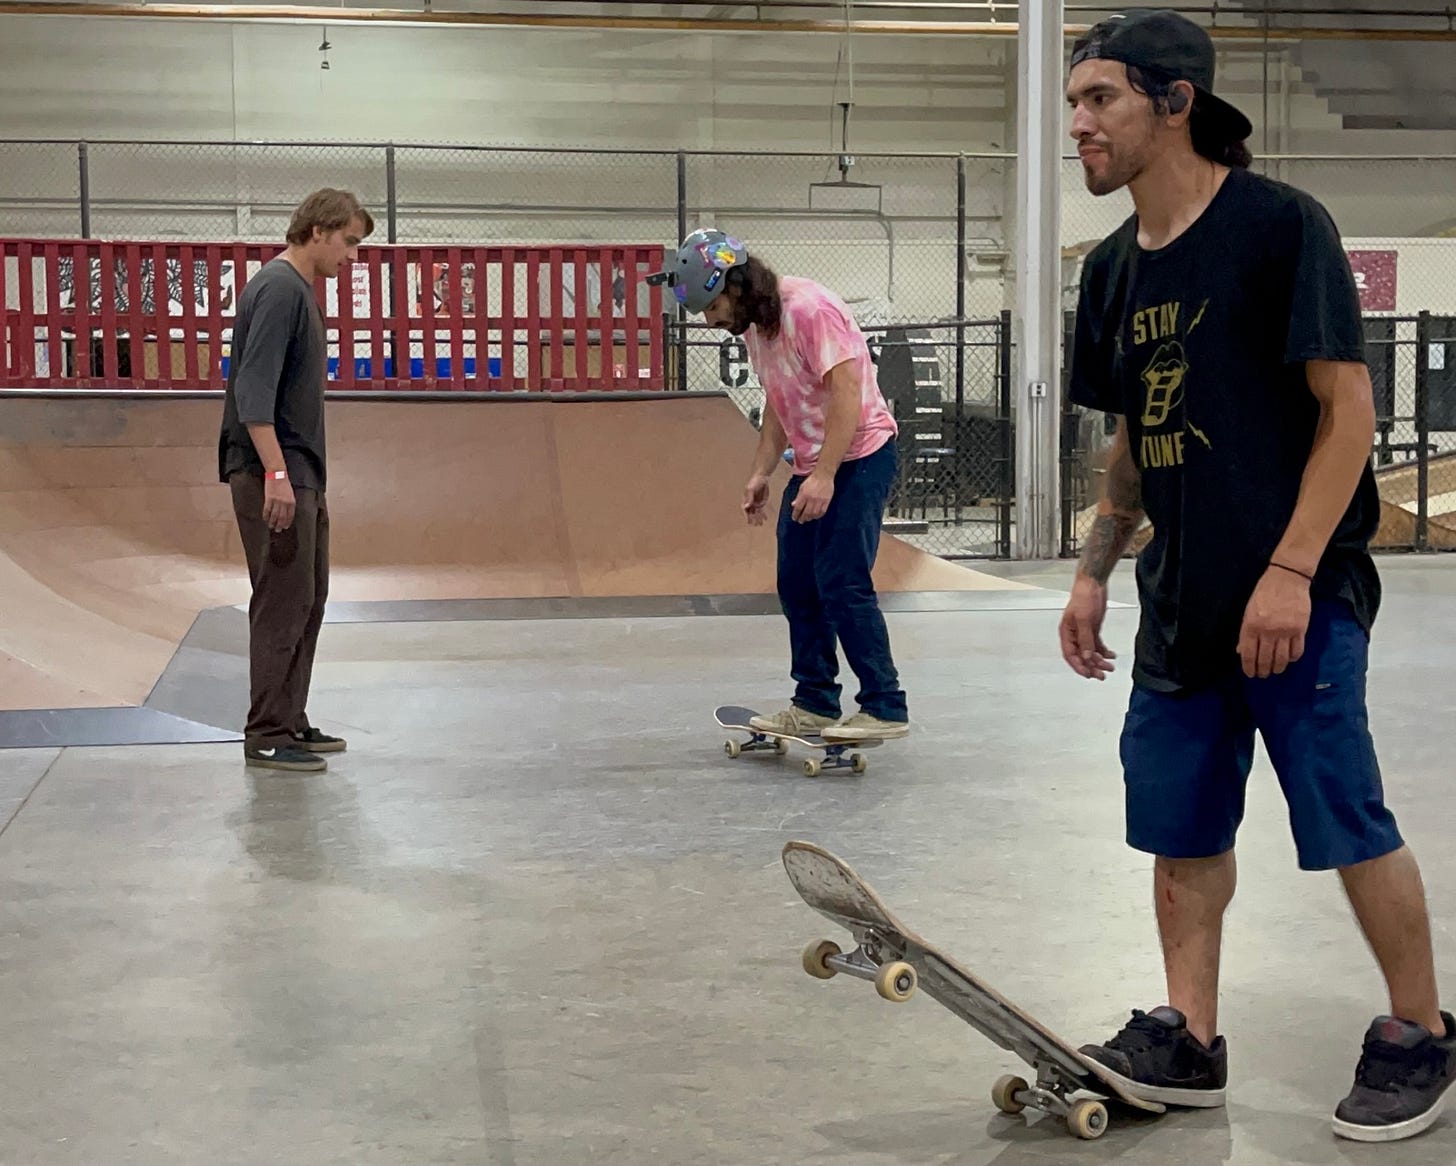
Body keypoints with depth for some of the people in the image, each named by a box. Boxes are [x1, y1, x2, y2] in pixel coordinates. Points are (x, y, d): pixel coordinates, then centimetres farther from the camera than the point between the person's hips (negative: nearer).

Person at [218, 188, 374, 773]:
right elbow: (253, 387, -23)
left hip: (299, 473, 10)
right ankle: (266, 737, -2)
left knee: (308, 599, 13)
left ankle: (289, 721, 19)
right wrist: (275, 473, -27)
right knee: (283, 602, -7)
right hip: (273, 474, -10)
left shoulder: (300, 291, 17)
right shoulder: (278, 289, -15)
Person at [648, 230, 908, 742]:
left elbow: (847, 391, -25)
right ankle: (815, 704, 18)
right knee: (797, 584, 9)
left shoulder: (810, 309, -19)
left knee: (842, 583, -14)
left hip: (859, 455, -9)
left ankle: (885, 708, -7)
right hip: (811, 467, 9)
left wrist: (824, 476, -29)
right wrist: (761, 474, 10)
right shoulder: (752, 326, 10)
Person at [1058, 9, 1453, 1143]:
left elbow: (1348, 407, -13)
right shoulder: (1114, 270, 12)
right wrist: (1094, 570, 15)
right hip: (1182, 601, 7)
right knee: (1181, 824, 8)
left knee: (1347, 824, -1)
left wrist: (1291, 571, -19)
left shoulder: (1279, 223, -10)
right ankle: (1188, 1040, 20)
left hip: (1298, 596, -7)